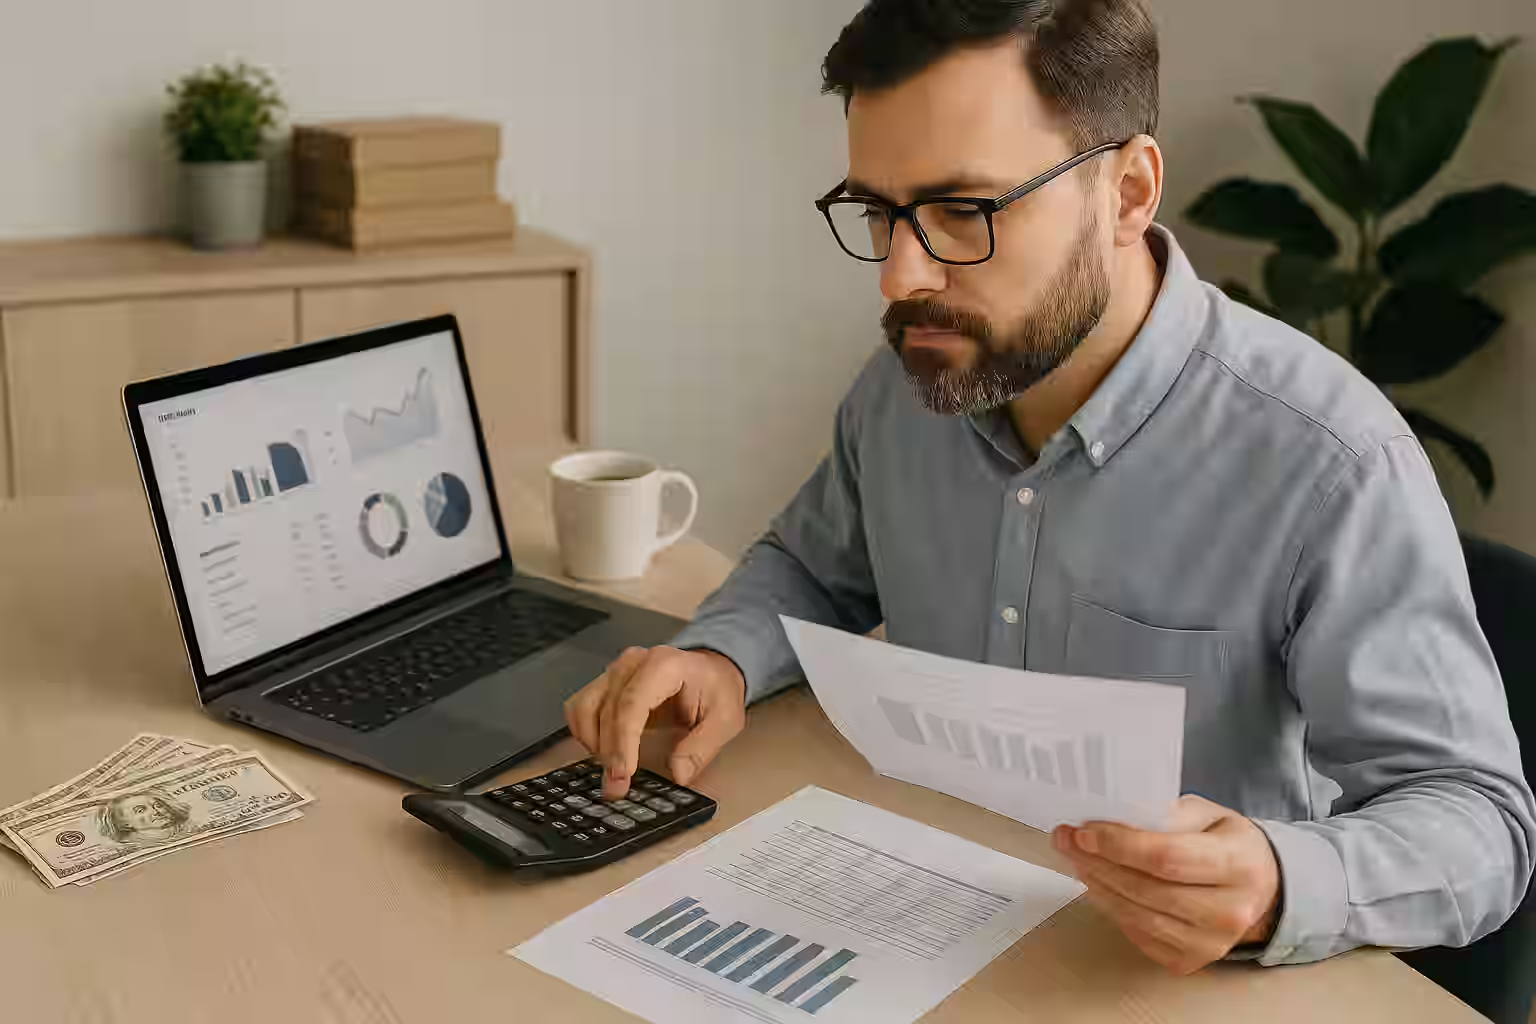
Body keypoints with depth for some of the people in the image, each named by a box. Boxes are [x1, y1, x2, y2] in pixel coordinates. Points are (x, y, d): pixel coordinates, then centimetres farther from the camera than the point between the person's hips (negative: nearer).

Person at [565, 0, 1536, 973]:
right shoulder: (908, 381, -4)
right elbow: (815, 567, 15)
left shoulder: (1331, 464, -22)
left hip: (1177, 982, -2)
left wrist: (1280, 889, -35)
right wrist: (721, 657, -6)